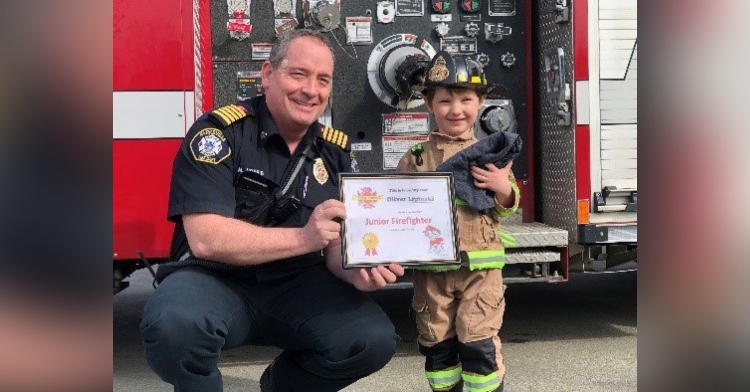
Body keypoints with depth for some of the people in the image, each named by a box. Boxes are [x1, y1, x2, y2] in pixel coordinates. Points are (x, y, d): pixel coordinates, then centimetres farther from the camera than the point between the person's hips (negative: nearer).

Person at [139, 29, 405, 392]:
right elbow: (206, 239, -21)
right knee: (175, 324, -37)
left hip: (296, 285, 5)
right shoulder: (219, 130, -12)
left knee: (375, 338, -18)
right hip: (216, 279, -4)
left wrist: (357, 270, -22)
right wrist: (302, 238, -29)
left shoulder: (335, 149, 4)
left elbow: (338, 244, 2)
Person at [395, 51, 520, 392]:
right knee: (437, 344, 11)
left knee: (479, 343, -2)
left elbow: (508, 206, 7)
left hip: (480, 266, -1)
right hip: (431, 268, 1)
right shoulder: (416, 158, 4)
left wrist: (503, 188, -14)